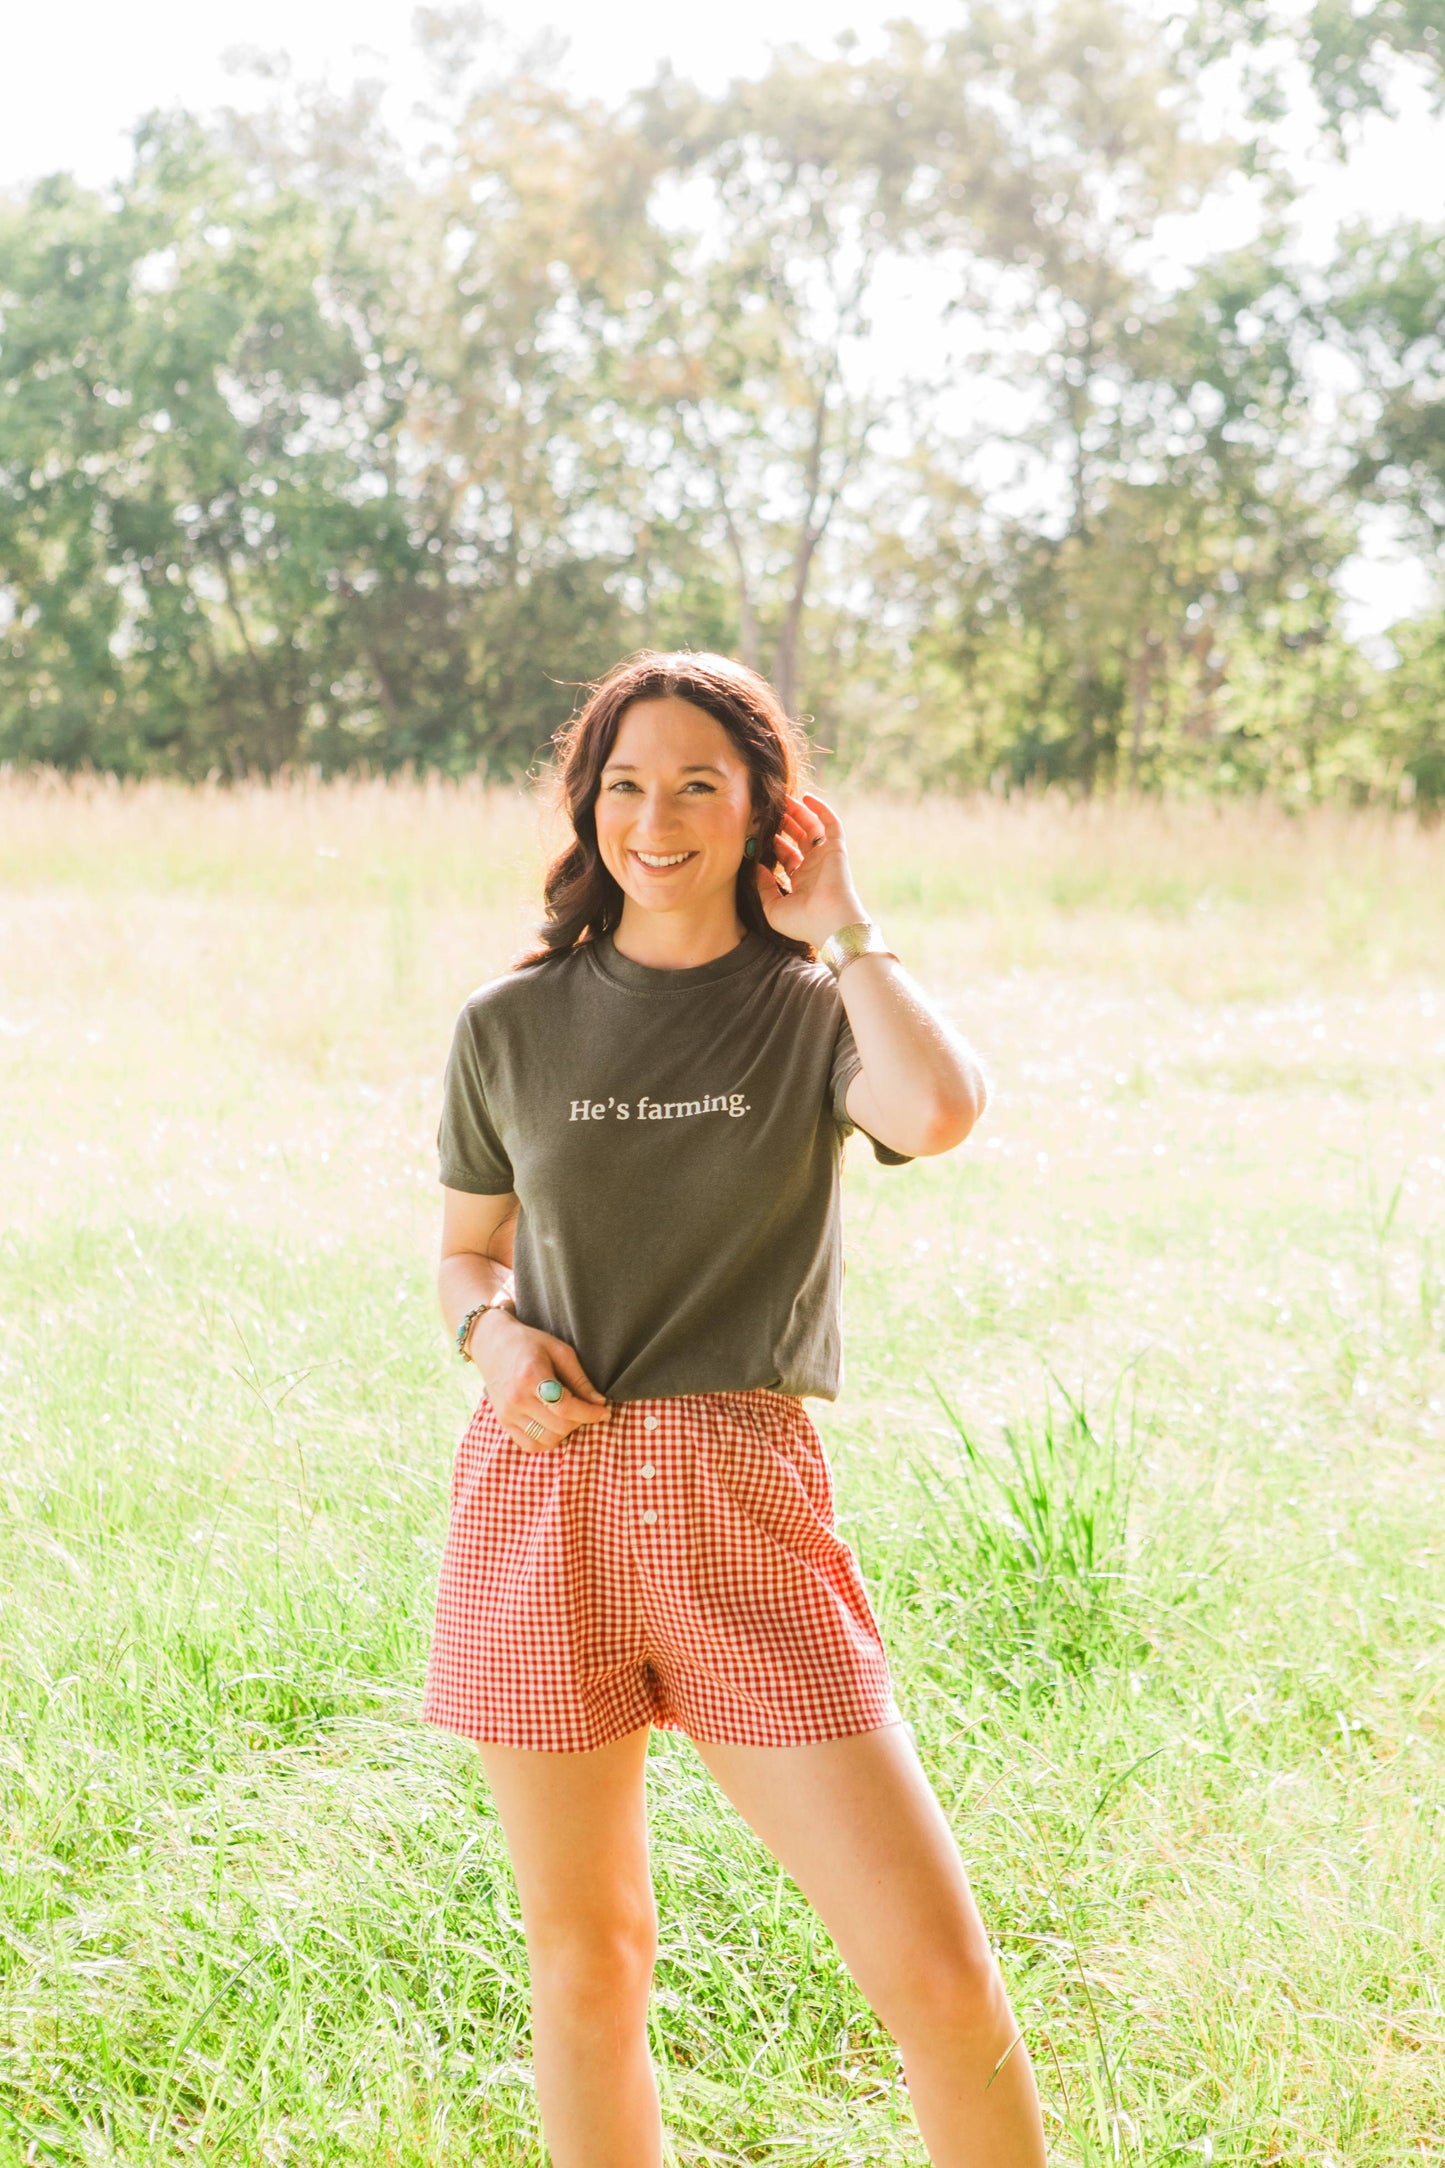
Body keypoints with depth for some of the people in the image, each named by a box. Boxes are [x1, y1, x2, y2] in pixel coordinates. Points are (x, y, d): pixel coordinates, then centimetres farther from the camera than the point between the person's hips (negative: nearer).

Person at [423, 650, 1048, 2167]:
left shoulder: (814, 1008, 2)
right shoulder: (511, 1029, 7)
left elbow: (939, 1112, -21)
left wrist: (839, 928, -6)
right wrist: (494, 1333, -4)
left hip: (742, 1505, -1)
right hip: (541, 1497, 2)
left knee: (938, 1972, -7)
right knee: (584, 1967, 9)